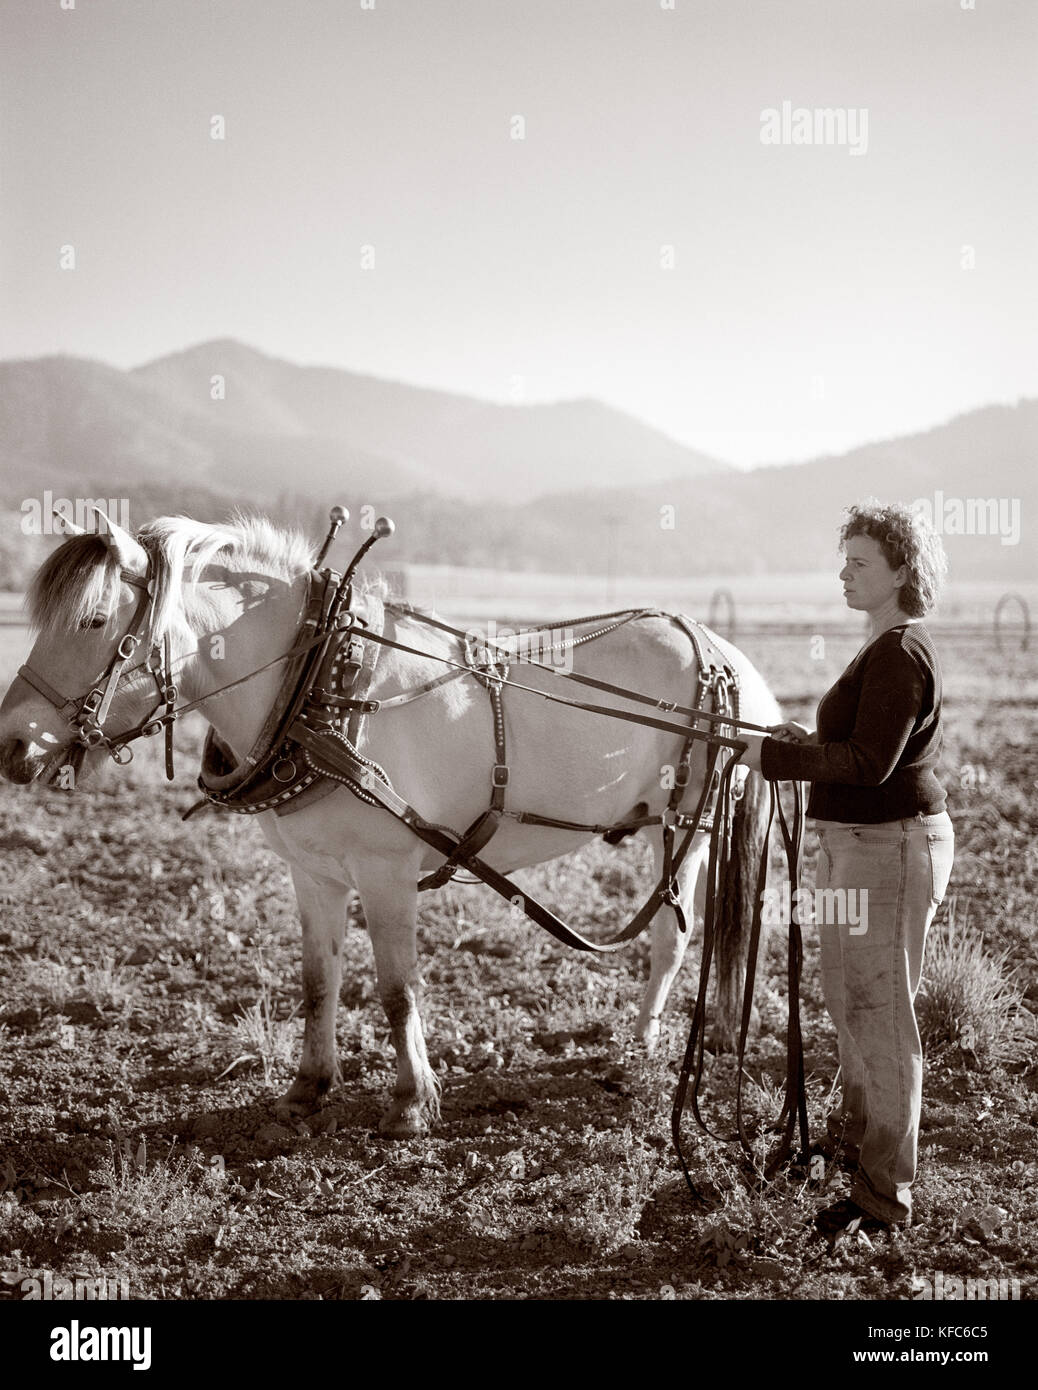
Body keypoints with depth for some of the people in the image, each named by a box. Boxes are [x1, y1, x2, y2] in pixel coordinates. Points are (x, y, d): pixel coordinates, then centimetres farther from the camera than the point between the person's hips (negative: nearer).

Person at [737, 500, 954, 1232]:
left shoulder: (899, 653, -20)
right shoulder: (896, 647, 14)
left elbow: (869, 764, -26)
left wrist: (776, 754, -20)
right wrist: (810, 741, 11)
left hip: (889, 848, -11)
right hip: (866, 843, 11)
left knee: (879, 1014, -4)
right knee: (850, 996, 24)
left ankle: (885, 1193, 4)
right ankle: (862, 1132, 43)